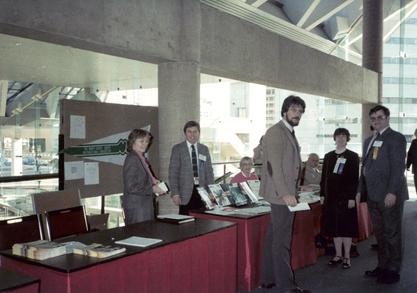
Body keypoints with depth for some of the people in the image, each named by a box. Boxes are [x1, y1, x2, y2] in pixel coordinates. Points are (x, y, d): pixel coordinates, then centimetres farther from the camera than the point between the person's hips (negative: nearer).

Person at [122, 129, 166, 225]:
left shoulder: (142, 159, 13)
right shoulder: (132, 159, -13)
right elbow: (131, 187, -18)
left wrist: (152, 182, 6)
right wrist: (152, 189, -14)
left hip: (145, 205, 9)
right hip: (135, 206, -9)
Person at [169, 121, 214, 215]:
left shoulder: (204, 149, 13)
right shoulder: (177, 149, 2)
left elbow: (209, 171, 14)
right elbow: (173, 173, -2)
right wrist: (175, 193, -10)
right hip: (186, 192, -3)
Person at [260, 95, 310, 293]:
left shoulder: (289, 133, 17)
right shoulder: (276, 132, -13)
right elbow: (274, 166, -20)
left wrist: (292, 192, 15)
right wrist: (285, 194, -23)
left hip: (285, 193, 10)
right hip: (281, 194, -10)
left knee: (274, 237, 15)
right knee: (282, 240, -4)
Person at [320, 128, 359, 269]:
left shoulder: (353, 156, -1)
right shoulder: (328, 156, 10)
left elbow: (355, 179, -5)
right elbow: (324, 177, 11)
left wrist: (352, 197, -11)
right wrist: (322, 194, 5)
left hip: (346, 197, -4)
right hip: (331, 197, 4)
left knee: (346, 226, 3)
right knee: (334, 226, 8)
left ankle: (347, 256, 13)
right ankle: (338, 255, 19)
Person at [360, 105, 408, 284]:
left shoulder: (396, 138, -6)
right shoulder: (369, 141, 17)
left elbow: (398, 167, -14)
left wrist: (392, 192, -21)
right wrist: (361, 190, 13)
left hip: (389, 196, -7)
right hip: (373, 196, 7)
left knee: (392, 233, 3)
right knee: (379, 233, 14)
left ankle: (393, 271, 14)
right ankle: (382, 266, 25)